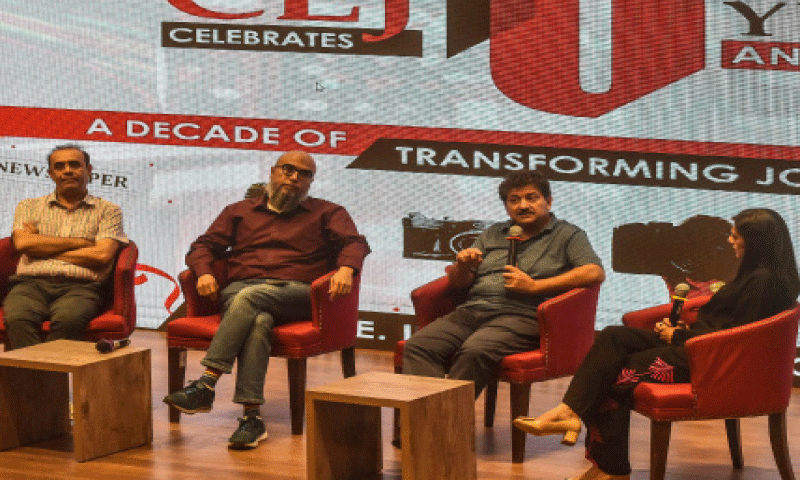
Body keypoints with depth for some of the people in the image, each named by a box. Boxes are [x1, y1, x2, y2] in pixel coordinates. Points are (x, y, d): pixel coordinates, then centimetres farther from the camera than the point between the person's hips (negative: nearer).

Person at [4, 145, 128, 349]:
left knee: (68, 319, -39)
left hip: (79, 287, -1)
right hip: (32, 284, 1)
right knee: (18, 319, -36)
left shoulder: (107, 210, 18)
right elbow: (23, 243, 4)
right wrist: (80, 243, 4)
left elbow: (103, 255, 2)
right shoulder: (29, 207, 24)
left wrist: (43, 249, 6)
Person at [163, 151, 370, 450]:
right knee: (258, 321, -37)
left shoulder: (326, 214, 22)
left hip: (296, 292, -1)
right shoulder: (240, 211, 27)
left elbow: (355, 242, 5)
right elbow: (203, 246, 21)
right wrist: (204, 272, -2)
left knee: (249, 298, -36)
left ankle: (206, 385, -43)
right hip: (241, 288, 2)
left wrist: (346, 268, -19)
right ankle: (252, 416, -47)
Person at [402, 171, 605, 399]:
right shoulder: (493, 234, 27)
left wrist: (534, 286, -8)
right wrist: (463, 266, -1)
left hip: (521, 315, -5)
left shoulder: (567, 235, 12)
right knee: (417, 346, -23)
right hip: (472, 310, 5)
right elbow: (457, 282, 25)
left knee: (474, 352, -36)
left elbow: (595, 273, -7)